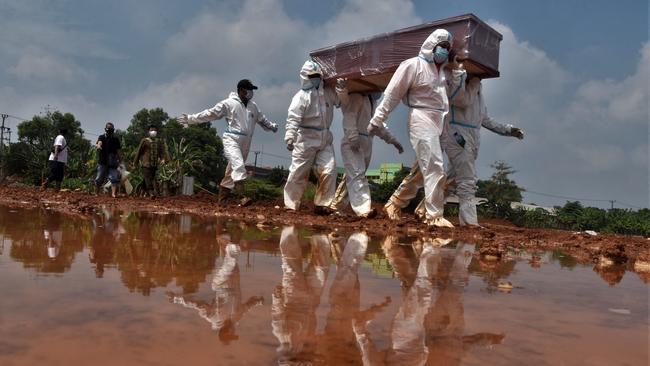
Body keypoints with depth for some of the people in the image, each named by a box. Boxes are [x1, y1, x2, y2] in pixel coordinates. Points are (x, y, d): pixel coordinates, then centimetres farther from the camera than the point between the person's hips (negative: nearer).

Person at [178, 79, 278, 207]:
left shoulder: (253, 106, 16)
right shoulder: (229, 103, -2)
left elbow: (262, 119, 31)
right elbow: (210, 113, -1)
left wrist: (272, 126, 36)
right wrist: (191, 118, -4)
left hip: (245, 143, 6)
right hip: (232, 139, -6)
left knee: (233, 170, 8)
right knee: (238, 165, -21)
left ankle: (222, 197, 17)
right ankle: (242, 197, -25)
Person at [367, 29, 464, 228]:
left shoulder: (441, 69, 19)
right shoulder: (413, 65, -5)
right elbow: (392, 94, -7)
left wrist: (457, 75, 11)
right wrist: (377, 120, -9)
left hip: (439, 122, 9)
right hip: (421, 120, -8)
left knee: (423, 169, 11)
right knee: (435, 168, -13)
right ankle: (435, 216, -9)